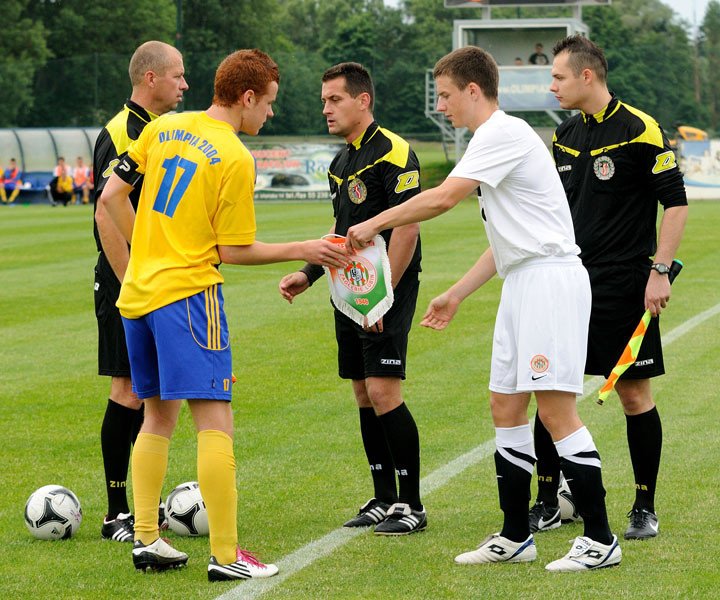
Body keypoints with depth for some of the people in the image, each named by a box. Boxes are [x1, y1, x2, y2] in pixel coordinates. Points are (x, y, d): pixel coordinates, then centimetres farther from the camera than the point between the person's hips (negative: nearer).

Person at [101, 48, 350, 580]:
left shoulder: (163, 129, 9)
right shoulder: (236, 159, -12)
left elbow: (112, 196, 13)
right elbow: (234, 251, -8)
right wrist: (303, 251, 1)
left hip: (137, 292, 8)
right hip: (188, 293, -8)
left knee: (158, 415, 18)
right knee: (214, 420, -7)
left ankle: (146, 540, 19)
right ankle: (225, 555, -10)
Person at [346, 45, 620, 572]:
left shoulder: (504, 133, -11)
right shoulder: (493, 139, 21)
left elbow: (444, 197, -20)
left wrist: (375, 224, -11)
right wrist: (457, 294, 24)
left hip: (550, 277, -10)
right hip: (522, 284, 10)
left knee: (556, 408, -12)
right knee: (506, 407, 10)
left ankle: (600, 540, -9)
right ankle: (515, 537, 15)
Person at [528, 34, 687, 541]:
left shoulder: (640, 131, -9)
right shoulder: (566, 137, 12)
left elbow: (676, 203, -9)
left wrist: (659, 271, -15)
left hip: (624, 286, -6)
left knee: (634, 394, -1)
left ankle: (645, 509, 9)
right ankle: (547, 505, 13)